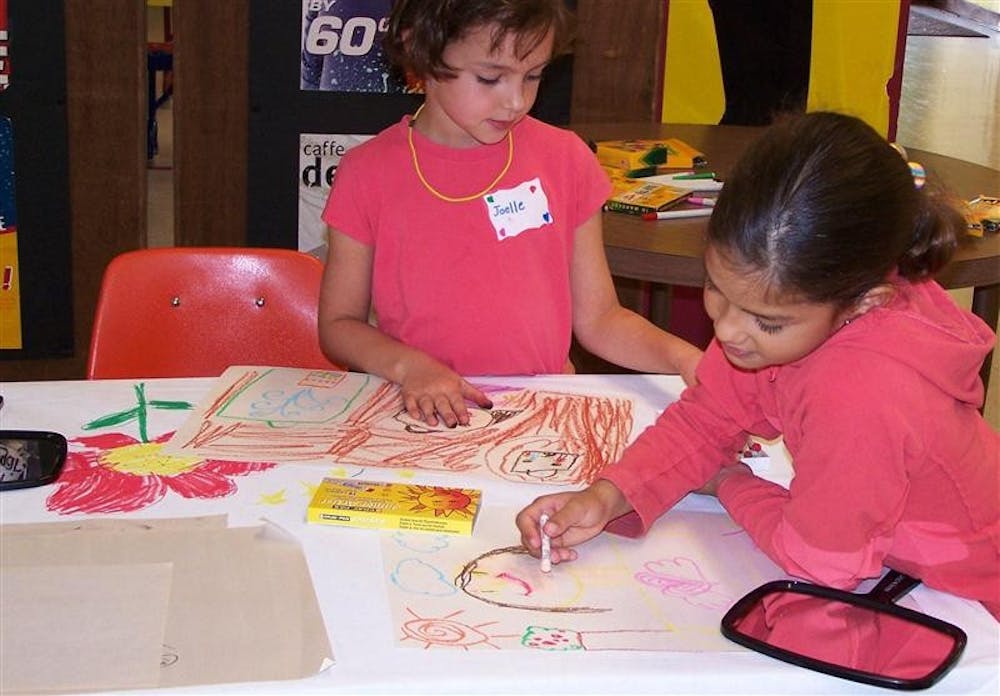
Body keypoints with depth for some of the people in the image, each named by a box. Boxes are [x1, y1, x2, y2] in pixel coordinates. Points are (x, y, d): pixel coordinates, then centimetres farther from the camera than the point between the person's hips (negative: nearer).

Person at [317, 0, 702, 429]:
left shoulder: (566, 160, 5)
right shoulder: (368, 175, 0)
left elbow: (597, 318, 9)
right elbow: (338, 325, 6)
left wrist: (682, 358, -9)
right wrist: (408, 366, -13)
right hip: (423, 421, -1)